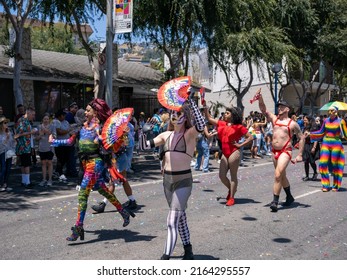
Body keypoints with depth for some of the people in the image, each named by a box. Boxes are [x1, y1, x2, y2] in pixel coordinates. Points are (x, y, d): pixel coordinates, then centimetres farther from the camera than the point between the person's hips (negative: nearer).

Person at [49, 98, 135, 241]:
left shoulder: (99, 127, -9)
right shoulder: (83, 126, 11)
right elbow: (70, 141, 15)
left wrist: (100, 140, -34)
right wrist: (54, 141, 18)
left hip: (95, 162, -8)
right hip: (86, 162, 8)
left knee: (83, 194, -9)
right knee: (102, 190, 17)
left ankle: (78, 228, -3)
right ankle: (124, 212, 31)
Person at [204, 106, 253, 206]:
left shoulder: (238, 126, -3)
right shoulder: (221, 124, 12)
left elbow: (250, 137, -2)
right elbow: (209, 118, 14)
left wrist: (240, 145, -8)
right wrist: (205, 106, 8)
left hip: (234, 153, -6)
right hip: (224, 153, 6)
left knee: (233, 175, 1)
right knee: (222, 175, 4)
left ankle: (231, 197, 8)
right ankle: (231, 189, 31)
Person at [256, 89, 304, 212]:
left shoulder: (292, 123, -3)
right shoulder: (274, 118, 9)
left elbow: (301, 138, 0)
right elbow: (263, 110, -3)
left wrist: (299, 155, -5)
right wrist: (260, 98, -20)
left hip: (285, 152, -6)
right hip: (274, 151, 6)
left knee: (278, 175, -18)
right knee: (282, 176, 17)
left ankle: (275, 201, -14)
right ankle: (289, 197, 34)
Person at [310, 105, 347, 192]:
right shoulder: (326, 120, 5)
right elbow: (321, 133, 12)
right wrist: (310, 134, 8)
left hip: (336, 143, -3)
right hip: (326, 143, 3)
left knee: (335, 165, 3)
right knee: (323, 164, -2)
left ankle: (336, 185, 18)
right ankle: (325, 185, 8)